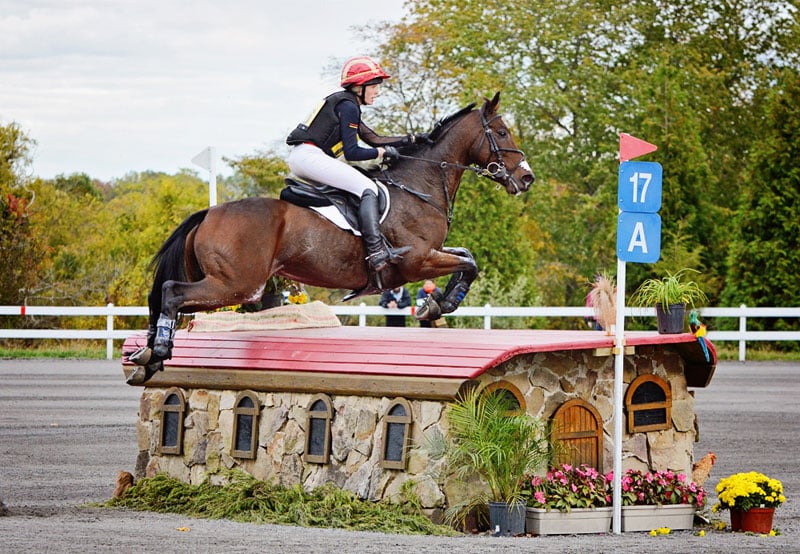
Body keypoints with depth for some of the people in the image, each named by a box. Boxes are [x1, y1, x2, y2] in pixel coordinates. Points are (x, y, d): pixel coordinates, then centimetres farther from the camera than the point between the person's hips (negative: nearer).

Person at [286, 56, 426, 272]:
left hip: (297, 158, 11)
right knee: (367, 188, -17)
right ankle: (377, 252, -30)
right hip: (309, 155, -11)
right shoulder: (347, 106, -7)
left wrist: (411, 139, 22)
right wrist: (383, 152, -1)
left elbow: (374, 139, 26)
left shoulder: (346, 105, 24)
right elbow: (352, 153, -12)